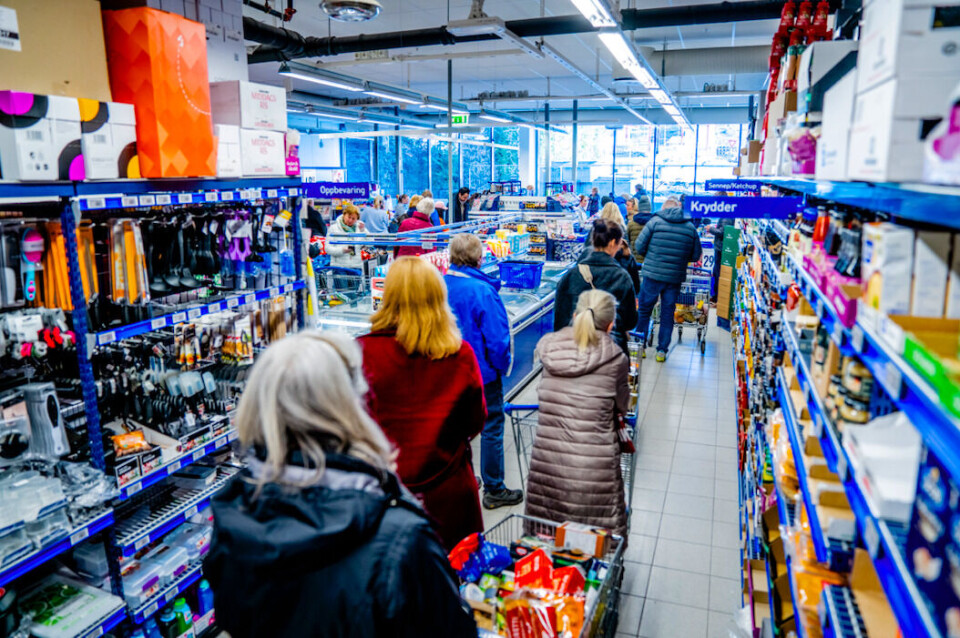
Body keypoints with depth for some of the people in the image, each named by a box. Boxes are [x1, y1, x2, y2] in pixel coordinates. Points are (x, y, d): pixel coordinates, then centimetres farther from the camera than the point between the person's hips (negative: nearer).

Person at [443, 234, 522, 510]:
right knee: (492, 428, 7)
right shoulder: (483, 291, -24)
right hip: (482, 371, -6)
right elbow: (497, 337, -22)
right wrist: (502, 365, -4)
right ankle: (494, 490, 19)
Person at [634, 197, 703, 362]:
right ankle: (662, 350, 14)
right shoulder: (690, 227, 4)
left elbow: (640, 247, -4)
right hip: (675, 278, 2)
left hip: (653, 274, -2)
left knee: (644, 309, 12)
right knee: (668, 314, 11)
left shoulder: (655, 221, -4)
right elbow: (696, 256, 8)